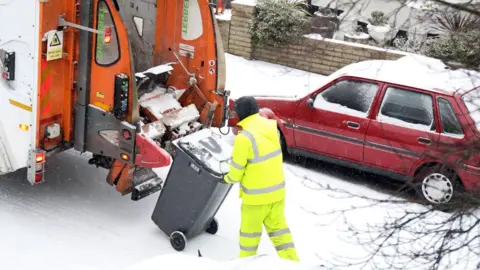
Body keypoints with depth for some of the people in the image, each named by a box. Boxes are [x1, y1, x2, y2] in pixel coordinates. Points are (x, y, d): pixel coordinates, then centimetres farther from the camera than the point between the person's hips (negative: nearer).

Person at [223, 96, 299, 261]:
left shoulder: (244, 137, -24)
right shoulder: (271, 127, -4)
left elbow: (237, 170, -13)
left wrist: (228, 178, 7)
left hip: (256, 194, -6)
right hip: (277, 189, 6)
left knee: (250, 230, 15)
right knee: (278, 226, 18)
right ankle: (291, 262, 22)